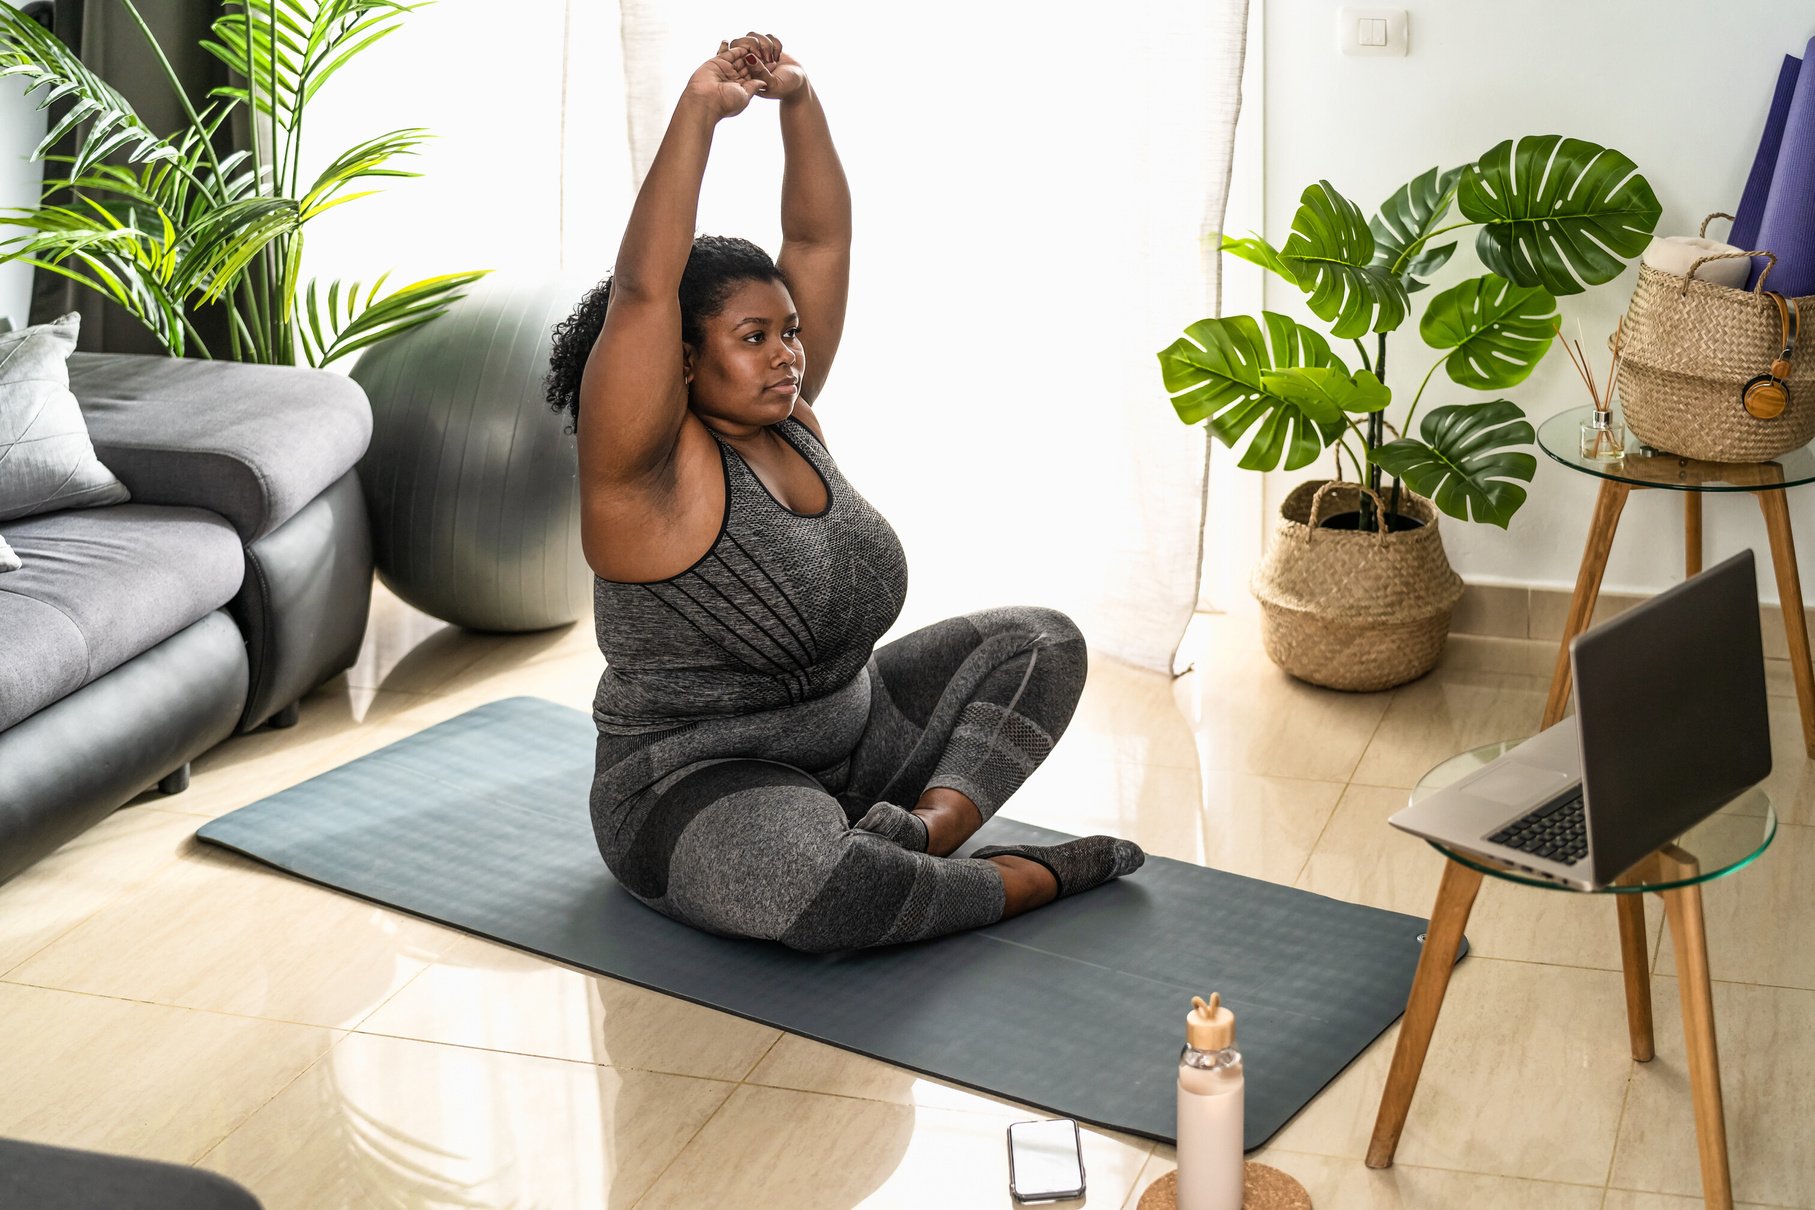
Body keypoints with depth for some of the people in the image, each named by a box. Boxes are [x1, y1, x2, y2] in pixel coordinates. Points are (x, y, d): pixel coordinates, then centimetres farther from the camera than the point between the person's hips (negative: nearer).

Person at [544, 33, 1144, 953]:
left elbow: (821, 239, 0)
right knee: (814, 881, -41)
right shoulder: (650, 470, -18)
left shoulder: (788, 420, 2)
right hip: (700, 790, -8)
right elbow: (642, 290, -33)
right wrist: (699, 111, -33)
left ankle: (934, 822, -17)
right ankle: (1030, 877, -16)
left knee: (1039, 642, 6)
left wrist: (799, 101, -13)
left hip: (852, 732, 8)